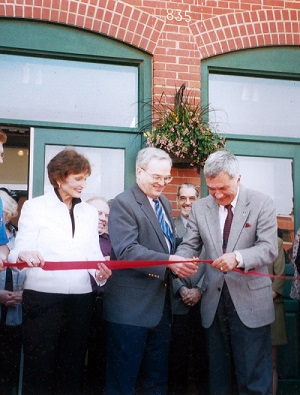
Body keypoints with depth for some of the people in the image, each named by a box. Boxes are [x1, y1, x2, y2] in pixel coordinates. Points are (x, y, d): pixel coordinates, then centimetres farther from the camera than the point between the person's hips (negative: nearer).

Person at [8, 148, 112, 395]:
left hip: (80, 299, 4)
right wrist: (23, 255, -29)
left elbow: (94, 254, 10)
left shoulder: (90, 212, 14)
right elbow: (20, 251, -5)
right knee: (39, 366, 1)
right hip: (42, 298, -4)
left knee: (73, 366, 11)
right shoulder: (34, 207, 2)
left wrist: (100, 271, -12)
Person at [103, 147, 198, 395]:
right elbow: (126, 251, -22)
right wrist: (167, 262, -30)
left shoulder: (165, 204, 16)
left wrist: (181, 264, -1)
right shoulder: (123, 204, -11)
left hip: (161, 304, 8)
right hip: (132, 307, -8)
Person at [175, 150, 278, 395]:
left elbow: (269, 248, -12)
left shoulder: (262, 203, -5)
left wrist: (238, 257, -30)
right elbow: (189, 246, 7)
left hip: (250, 303, -4)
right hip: (214, 302, 4)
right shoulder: (199, 208, 6)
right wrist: (179, 260, -17)